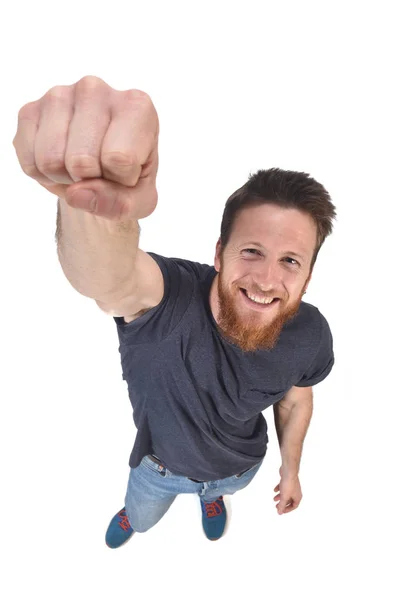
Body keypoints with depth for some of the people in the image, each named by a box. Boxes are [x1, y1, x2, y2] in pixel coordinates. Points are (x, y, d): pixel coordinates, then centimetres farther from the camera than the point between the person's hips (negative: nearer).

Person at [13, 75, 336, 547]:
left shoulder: (310, 333, -29)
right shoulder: (168, 296, -44)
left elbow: (295, 399, -8)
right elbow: (109, 278, -69)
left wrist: (291, 469, 8)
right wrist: (89, 198, -91)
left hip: (239, 465, 2)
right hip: (159, 463, -1)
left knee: (218, 487, 39)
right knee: (140, 518, 33)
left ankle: (210, 496, 79)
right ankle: (134, 514, 73)